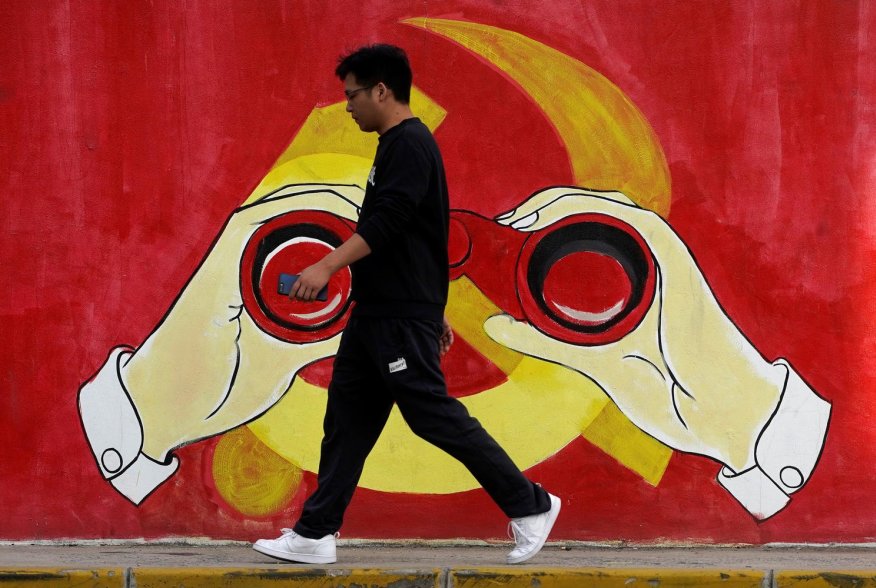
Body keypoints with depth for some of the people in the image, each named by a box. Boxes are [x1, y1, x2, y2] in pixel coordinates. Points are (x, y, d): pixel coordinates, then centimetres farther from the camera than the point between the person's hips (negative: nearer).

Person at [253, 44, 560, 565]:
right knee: (347, 418, 8)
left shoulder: (410, 144, -13)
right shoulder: (397, 146, 18)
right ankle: (315, 535, 10)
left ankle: (530, 506, -1)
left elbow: (386, 222, -24)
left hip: (403, 317, -10)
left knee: (434, 415, -9)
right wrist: (433, 312, 26)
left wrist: (328, 267, -28)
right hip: (377, 312, 10)